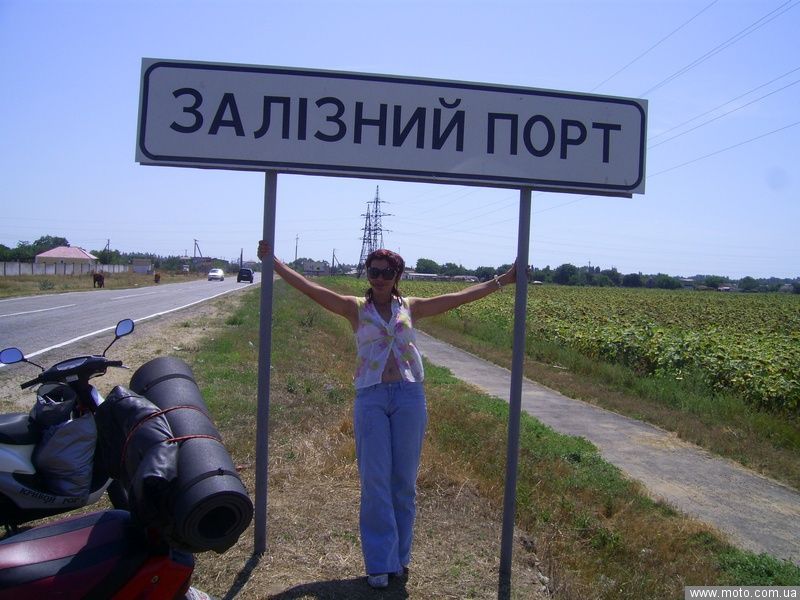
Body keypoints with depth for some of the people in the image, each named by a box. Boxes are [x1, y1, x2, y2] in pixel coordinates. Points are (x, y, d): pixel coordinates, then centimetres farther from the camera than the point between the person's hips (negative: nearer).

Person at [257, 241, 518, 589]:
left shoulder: (411, 307, 9)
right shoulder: (355, 308, 6)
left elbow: (461, 297, 11)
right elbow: (310, 289, 0)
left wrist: (502, 281, 10)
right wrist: (273, 263, -6)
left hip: (409, 396, 1)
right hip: (370, 398, -1)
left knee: (404, 481, 8)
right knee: (375, 481, 0)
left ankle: (399, 556, 24)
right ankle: (380, 562, 12)